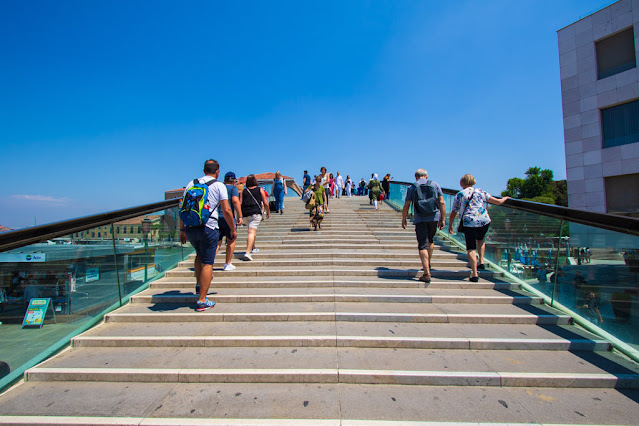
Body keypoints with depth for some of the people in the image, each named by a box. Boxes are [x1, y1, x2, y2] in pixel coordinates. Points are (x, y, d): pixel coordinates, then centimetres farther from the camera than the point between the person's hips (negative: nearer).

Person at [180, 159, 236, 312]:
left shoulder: (191, 184, 13)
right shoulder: (219, 185, 1)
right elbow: (226, 211, -5)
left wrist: (182, 230, 17)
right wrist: (233, 229, 5)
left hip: (190, 228, 5)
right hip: (208, 228, -5)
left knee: (200, 255, 30)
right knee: (207, 263, 2)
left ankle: (199, 284, 33)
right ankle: (202, 301, 5)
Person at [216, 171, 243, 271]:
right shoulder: (233, 188, -1)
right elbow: (235, 201, -16)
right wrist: (240, 216, -16)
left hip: (216, 217, 5)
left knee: (217, 241, 11)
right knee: (231, 240, 10)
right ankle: (228, 264, 14)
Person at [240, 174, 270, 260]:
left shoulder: (243, 191, 13)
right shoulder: (260, 190, 6)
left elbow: (240, 203, 5)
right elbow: (265, 203, 3)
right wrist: (268, 212, 16)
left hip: (246, 213, 4)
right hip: (256, 212, -4)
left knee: (252, 230, 24)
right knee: (252, 232, -12)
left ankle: (253, 248, 39)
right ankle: (247, 252, -23)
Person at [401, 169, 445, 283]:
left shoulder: (411, 188, 2)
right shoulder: (435, 185, 6)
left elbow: (406, 206, 2)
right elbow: (442, 203, 2)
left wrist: (403, 219, 14)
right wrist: (443, 219, 6)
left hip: (420, 219, -2)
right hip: (434, 217, 3)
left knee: (423, 245, -3)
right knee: (430, 240, 25)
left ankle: (427, 273, -11)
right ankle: (428, 263, 37)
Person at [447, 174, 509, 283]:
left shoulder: (459, 195, 7)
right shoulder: (481, 192, 12)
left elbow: (453, 212, 8)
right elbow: (498, 202, 16)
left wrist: (450, 225, 20)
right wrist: (505, 198, 38)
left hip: (469, 222, -3)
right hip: (484, 221, 3)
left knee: (471, 249, -1)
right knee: (480, 239, 32)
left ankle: (474, 274, -7)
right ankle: (481, 262, 26)